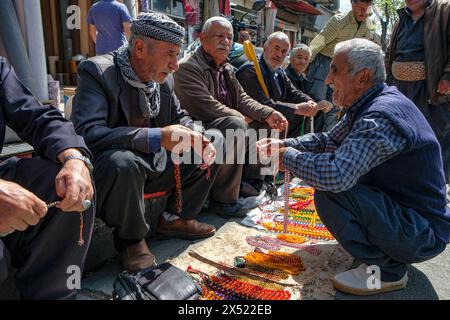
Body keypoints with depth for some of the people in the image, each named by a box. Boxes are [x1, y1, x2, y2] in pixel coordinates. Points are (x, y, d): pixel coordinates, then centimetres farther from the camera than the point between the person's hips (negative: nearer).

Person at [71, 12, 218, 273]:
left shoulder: (163, 78, 1)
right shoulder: (96, 71, -18)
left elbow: (180, 117, 15)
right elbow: (87, 134, -31)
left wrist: (197, 139, -9)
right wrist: (156, 137, -40)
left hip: (155, 163, 7)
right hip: (109, 168, -6)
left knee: (211, 151, 2)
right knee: (122, 162, -38)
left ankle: (172, 219, 12)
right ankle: (131, 237, -10)